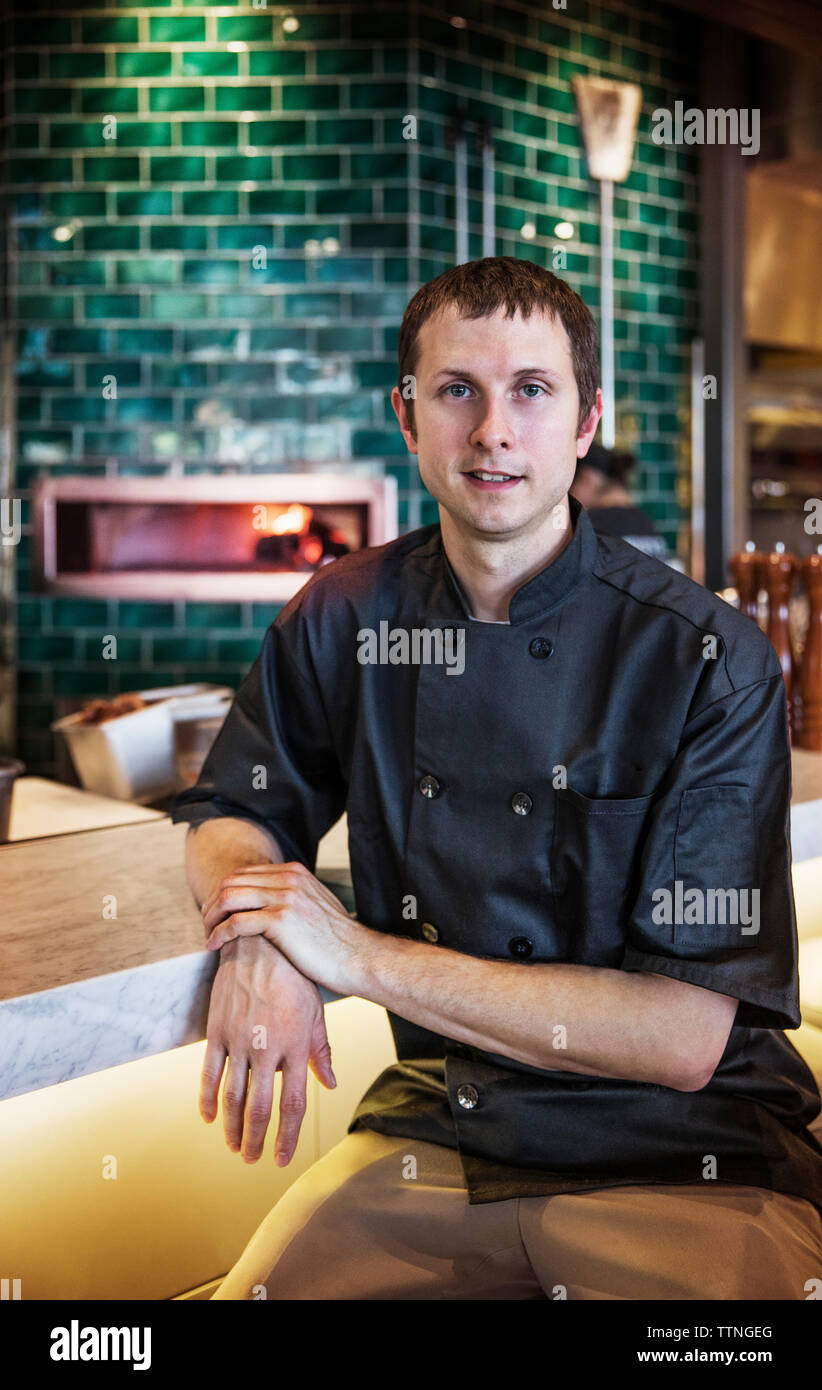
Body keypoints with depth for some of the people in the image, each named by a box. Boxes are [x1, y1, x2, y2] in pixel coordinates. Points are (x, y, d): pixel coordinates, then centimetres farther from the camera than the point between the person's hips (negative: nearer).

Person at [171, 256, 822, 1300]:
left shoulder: (712, 660, -15)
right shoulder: (344, 617, -2)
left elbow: (686, 1035, -18)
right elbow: (230, 816, 11)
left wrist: (361, 957, -21)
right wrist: (254, 938, -14)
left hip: (683, 1155, -2)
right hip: (434, 1124, 3)